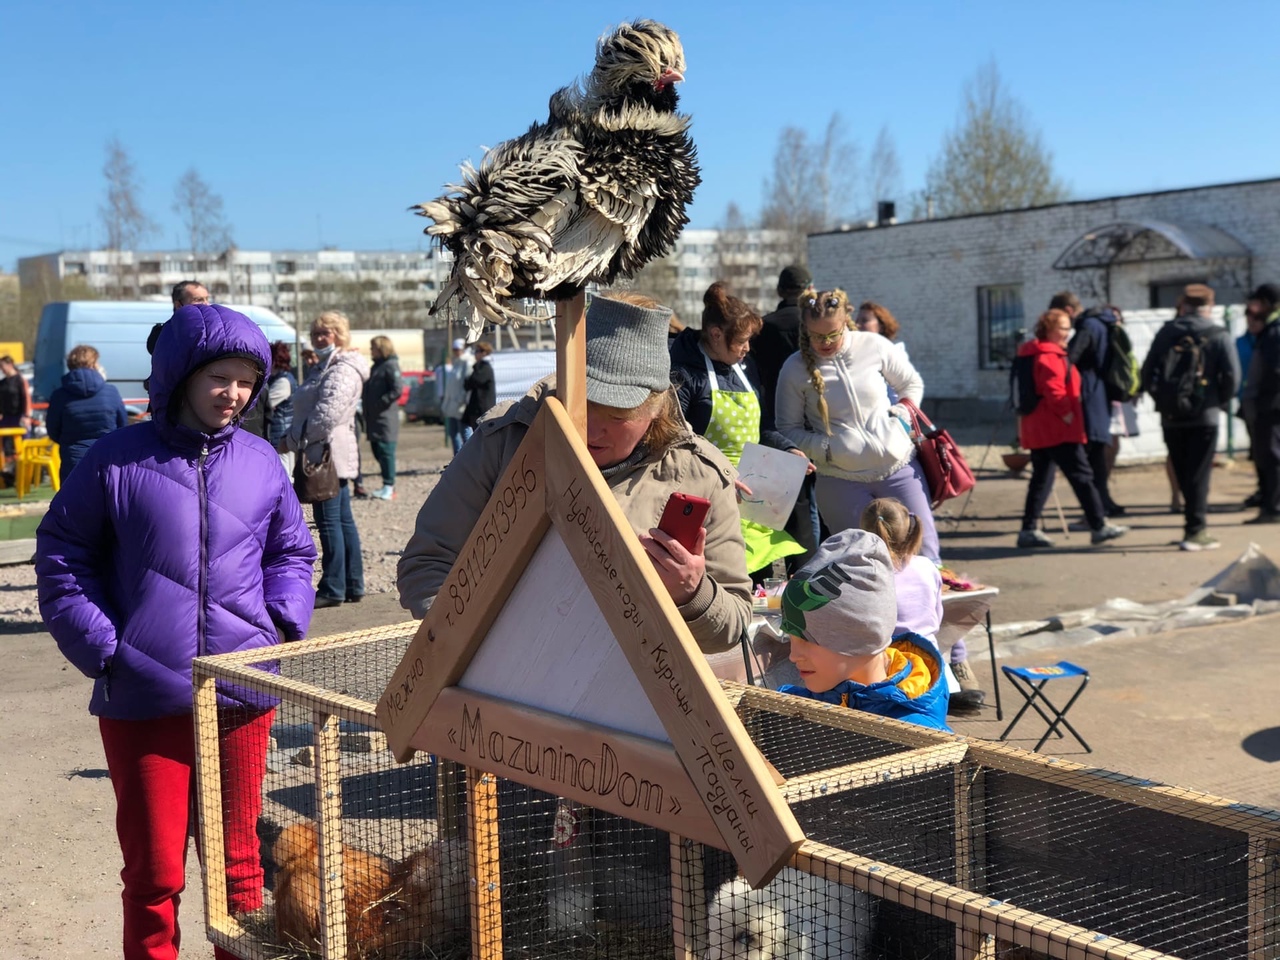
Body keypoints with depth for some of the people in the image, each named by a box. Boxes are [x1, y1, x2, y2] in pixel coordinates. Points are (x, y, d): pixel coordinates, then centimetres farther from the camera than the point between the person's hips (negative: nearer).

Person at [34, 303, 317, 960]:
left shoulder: (261, 462, 7)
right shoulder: (117, 460, -2)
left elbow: (291, 552, 19)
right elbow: (61, 555, 4)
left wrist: (283, 621, 3)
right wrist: (99, 646, -6)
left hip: (241, 694, 2)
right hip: (142, 701, -2)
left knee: (238, 862, 13)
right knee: (154, 872, 6)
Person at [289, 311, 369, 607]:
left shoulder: (342, 370, -14)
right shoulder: (328, 367, 20)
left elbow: (328, 414, -24)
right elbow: (309, 408, 25)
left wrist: (298, 439, -15)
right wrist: (297, 438, 13)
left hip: (327, 454, -11)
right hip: (331, 456, 11)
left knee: (329, 521, -7)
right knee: (343, 520, 11)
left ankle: (333, 588, -4)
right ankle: (353, 585, 16)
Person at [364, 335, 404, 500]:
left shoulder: (390, 366, -10)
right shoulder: (377, 366, 18)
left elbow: (398, 389, -19)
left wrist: (380, 402, -17)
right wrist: (367, 412, 11)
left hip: (385, 419, -9)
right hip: (374, 420, 9)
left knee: (386, 452, -7)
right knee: (377, 451, 11)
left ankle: (389, 487, -3)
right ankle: (388, 485, 18)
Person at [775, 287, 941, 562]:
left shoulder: (874, 346, -2)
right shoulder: (795, 368, -5)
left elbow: (912, 384, 13)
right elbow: (788, 429, 0)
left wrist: (902, 416, -3)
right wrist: (826, 449, -15)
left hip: (899, 466, 1)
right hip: (842, 481, -1)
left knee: (924, 554, 1)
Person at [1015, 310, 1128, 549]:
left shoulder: (1035, 355, 19)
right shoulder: (1050, 357, -14)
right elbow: (1054, 392, -23)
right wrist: (1067, 415, -16)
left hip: (1037, 429, 10)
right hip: (1058, 430, -10)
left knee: (1041, 478, 11)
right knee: (1081, 475, -4)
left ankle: (1028, 531, 8)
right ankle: (1099, 527, -1)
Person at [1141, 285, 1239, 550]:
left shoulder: (1166, 333, 6)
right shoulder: (1219, 336, -2)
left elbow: (1147, 372, 3)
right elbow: (1231, 375, -11)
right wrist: (1220, 402, 4)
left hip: (1171, 416, 3)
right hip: (1204, 416, -3)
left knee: (1182, 474, 11)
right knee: (1199, 475, 0)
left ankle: (1195, 526, 19)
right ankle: (1195, 531, -3)